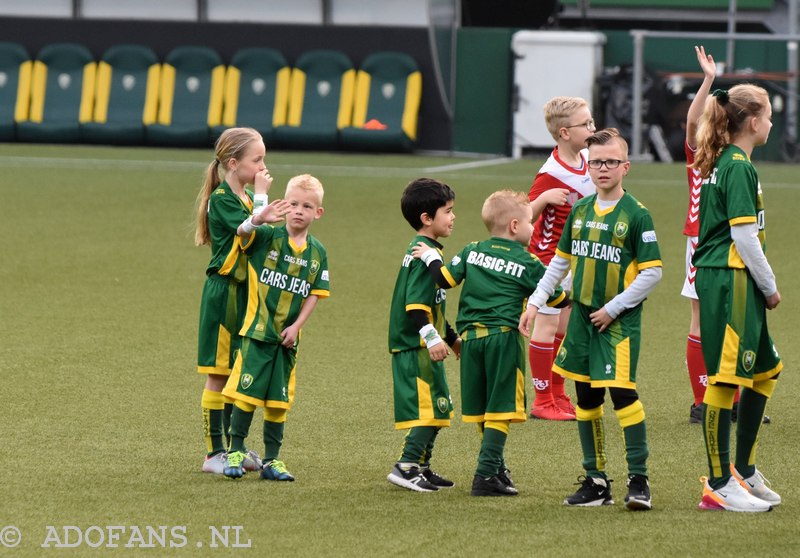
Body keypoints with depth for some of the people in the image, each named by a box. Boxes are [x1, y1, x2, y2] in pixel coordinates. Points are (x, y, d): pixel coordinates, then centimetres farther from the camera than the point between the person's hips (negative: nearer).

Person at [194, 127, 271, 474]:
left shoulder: (247, 199, 12)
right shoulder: (221, 200, -14)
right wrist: (261, 196, -19)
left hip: (247, 293, 8)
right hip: (224, 293, -8)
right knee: (218, 375, -2)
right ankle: (214, 453, 2)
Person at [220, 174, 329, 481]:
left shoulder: (317, 253, 3)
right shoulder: (268, 237, -7)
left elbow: (314, 295, 4)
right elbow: (242, 231, -26)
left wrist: (296, 326, -7)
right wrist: (258, 219, -48)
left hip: (287, 337, 3)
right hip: (257, 330, -3)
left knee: (279, 399, 9)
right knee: (247, 392, -3)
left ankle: (272, 461, 15)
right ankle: (235, 452, 7)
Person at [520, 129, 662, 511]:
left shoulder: (636, 215, -9)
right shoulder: (580, 210, 8)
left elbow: (652, 272, -11)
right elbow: (561, 260, 19)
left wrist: (613, 308, -13)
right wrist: (536, 302, 13)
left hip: (619, 320, -6)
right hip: (582, 315, 6)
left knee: (622, 391, -15)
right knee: (586, 397, 8)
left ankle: (638, 478, -8)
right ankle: (596, 482, 16)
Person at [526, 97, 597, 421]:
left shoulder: (587, 159, 1)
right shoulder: (551, 174, -23)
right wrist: (544, 198, -39)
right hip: (550, 254, -8)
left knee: (566, 326, 13)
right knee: (547, 323, -4)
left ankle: (558, 396, 22)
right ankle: (542, 401, 2)